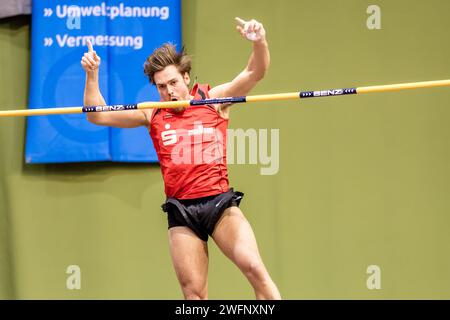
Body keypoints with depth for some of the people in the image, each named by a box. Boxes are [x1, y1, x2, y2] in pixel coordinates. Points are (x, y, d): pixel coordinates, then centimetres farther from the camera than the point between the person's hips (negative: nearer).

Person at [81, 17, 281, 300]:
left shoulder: (215, 100, 5)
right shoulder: (152, 115, 10)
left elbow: (255, 73, -5)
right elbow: (97, 116, 12)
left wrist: (259, 42, -25)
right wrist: (92, 76, -3)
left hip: (220, 203, -2)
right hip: (181, 212, 2)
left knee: (253, 267, -20)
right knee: (193, 293, -1)